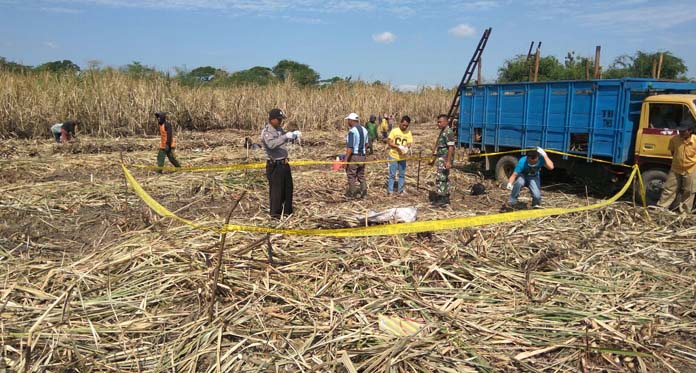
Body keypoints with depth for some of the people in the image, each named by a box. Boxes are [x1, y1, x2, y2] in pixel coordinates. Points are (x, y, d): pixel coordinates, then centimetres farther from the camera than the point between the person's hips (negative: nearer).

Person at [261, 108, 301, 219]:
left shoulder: (279, 129, 10)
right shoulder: (266, 132, -15)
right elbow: (271, 144, -33)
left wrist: (295, 134, -3)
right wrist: (285, 137, -39)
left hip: (284, 163, 9)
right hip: (274, 165, -9)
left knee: (288, 188, 17)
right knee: (275, 189, -2)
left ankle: (288, 211, 31)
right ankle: (275, 213, 10)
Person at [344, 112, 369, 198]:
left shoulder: (352, 131, -19)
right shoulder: (364, 130, 6)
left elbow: (350, 147, -23)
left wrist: (346, 159, -20)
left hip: (353, 156, -7)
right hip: (362, 156, 7)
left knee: (351, 176, 5)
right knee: (361, 175, 16)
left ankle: (351, 193, 13)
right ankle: (363, 192, 19)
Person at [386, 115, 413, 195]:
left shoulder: (409, 132, 3)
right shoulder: (394, 131, -6)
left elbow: (410, 143, 3)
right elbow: (389, 142, -7)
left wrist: (407, 147, -20)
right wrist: (397, 147, -21)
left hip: (403, 157, 3)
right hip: (393, 156, -3)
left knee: (402, 174, 10)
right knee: (392, 174, 1)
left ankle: (401, 191, 21)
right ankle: (390, 191, 8)